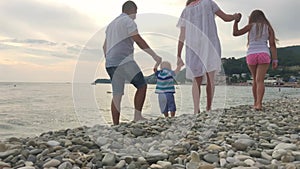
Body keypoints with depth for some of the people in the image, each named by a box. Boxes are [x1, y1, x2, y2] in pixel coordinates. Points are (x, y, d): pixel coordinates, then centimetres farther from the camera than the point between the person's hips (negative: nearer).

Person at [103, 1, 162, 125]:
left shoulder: (111, 24, 25)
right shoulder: (128, 21, -2)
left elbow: (105, 47, 26)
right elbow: (140, 41, -9)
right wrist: (155, 56, -6)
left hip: (111, 63, 9)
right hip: (124, 61, -8)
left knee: (117, 95, 7)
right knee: (142, 86, 1)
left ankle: (115, 125, 5)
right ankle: (137, 116, -3)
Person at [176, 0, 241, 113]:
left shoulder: (185, 11, 14)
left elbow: (182, 37, 7)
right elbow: (226, 18, 12)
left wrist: (179, 56, 6)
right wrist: (235, 17, 35)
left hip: (193, 47, 2)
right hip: (210, 45, -2)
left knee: (196, 80, 7)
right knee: (210, 78, 6)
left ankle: (196, 110, -7)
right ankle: (208, 108, 3)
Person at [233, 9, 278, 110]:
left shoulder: (251, 26, 9)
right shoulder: (268, 27, 12)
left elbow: (235, 33, 10)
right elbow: (272, 44, 2)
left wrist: (236, 21, 22)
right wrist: (275, 60, -1)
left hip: (251, 55, 1)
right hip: (264, 54, -1)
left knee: (255, 80, 16)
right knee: (260, 80, -9)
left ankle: (256, 103, 20)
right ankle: (259, 103, -24)